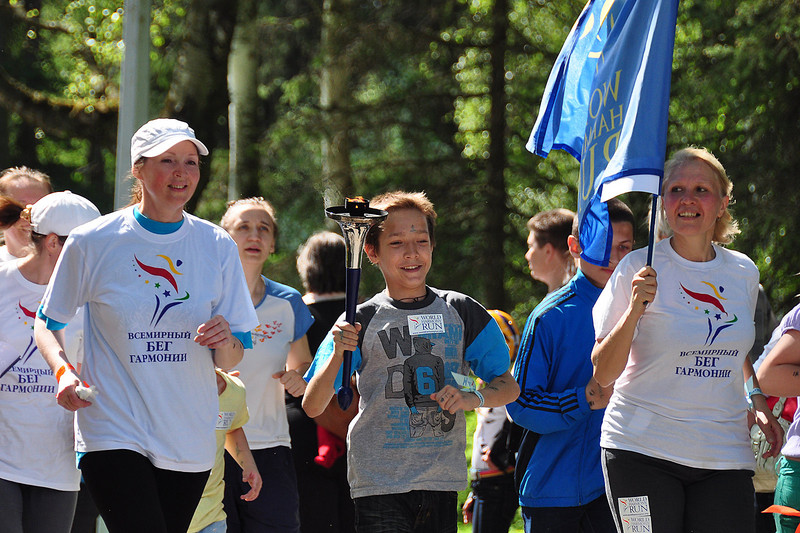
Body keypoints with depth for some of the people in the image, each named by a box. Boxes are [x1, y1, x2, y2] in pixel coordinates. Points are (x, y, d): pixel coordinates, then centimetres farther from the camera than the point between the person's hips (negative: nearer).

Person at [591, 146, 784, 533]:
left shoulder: (744, 273, 9)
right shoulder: (641, 269, -4)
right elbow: (602, 374, -5)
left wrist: (758, 403, 12)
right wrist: (634, 312, -19)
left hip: (725, 456, 4)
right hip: (643, 452, -4)